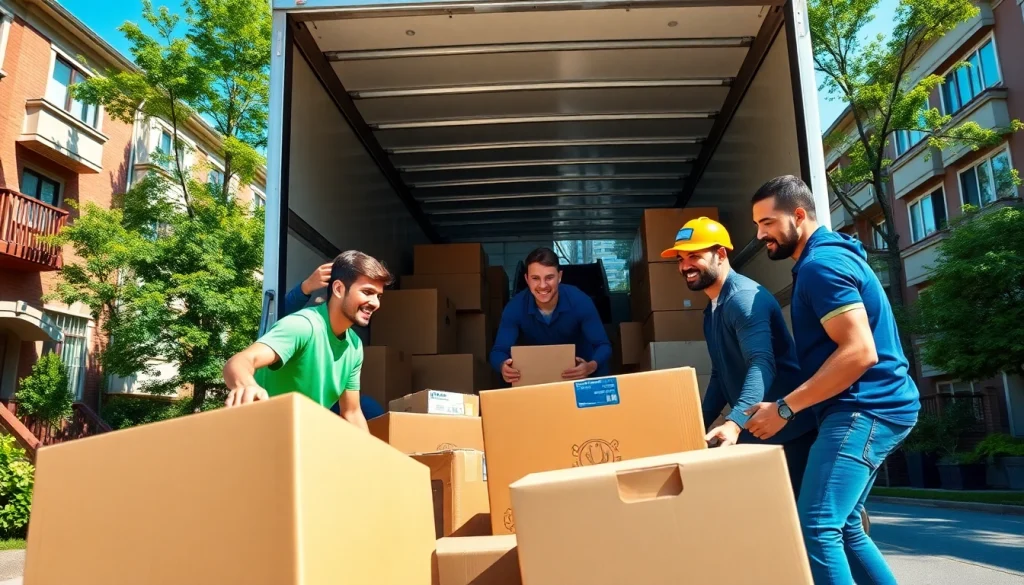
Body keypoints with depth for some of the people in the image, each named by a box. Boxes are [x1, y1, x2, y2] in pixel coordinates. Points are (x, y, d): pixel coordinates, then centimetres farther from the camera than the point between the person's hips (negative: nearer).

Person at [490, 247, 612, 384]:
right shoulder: (515, 307, -21)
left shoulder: (580, 301, -23)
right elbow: (498, 351, -24)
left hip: (579, 371, 1)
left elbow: (603, 346, -24)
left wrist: (591, 367, -47)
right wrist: (503, 367, -48)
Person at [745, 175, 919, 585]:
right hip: (866, 408, 11)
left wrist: (785, 408, -21)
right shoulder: (825, 258, 19)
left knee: (816, 529, -17)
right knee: (841, 527, 15)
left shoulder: (821, 264, -14)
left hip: (866, 408, -11)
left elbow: (860, 351, -24)